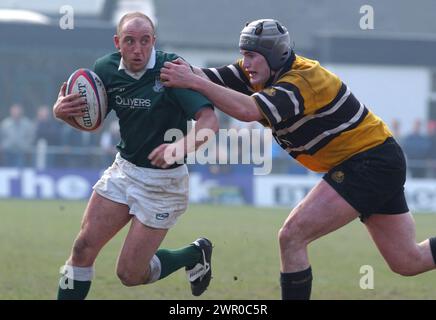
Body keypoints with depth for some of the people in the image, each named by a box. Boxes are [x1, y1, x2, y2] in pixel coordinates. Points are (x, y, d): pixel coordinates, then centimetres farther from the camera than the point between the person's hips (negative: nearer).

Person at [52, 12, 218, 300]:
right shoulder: (106, 69, -4)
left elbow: (209, 121, -30)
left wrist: (181, 146, -50)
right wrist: (62, 111, -14)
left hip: (163, 181, -5)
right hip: (124, 169, 5)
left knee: (130, 274, -3)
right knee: (83, 249, -5)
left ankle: (196, 255, 24)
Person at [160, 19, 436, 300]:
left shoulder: (302, 81, -24)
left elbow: (248, 110, -40)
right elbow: (213, 79, -7)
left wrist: (194, 82, -39)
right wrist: (188, 72, -28)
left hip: (371, 162, -10)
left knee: (292, 237, -13)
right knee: (408, 262, 12)